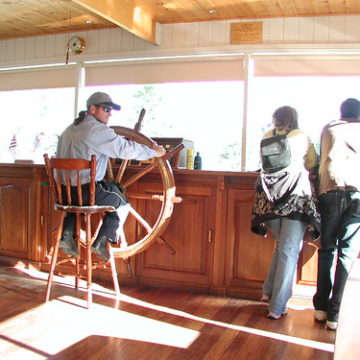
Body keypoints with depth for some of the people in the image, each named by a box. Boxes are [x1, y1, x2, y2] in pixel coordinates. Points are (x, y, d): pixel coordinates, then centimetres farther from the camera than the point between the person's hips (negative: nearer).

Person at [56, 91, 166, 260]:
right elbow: (126, 149, -15)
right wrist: (154, 152, -3)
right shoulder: (97, 129, -11)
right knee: (121, 201, 14)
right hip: (87, 192, -8)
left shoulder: (69, 129, 16)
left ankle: (67, 234, 22)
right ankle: (101, 241, 8)